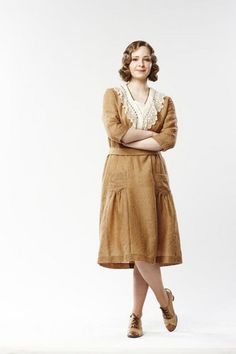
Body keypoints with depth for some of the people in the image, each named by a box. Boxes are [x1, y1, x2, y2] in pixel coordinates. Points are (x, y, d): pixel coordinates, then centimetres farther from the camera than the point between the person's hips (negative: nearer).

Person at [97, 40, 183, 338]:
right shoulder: (113, 95, 6)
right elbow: (115, 132, -11)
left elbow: (169, 140, -5)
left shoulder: (164, 101, 11)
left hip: (152, 175, 1)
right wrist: (150, 133, -4)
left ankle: (136, 315, 12)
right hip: (121, 175, -1)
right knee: (134, 245, -6)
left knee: (146, 243, -4)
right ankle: (164, 300, 15)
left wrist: (129, 139, -10)